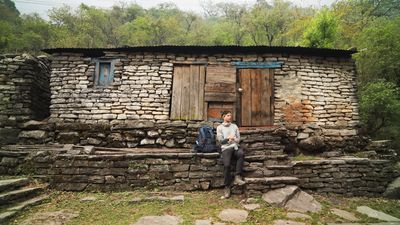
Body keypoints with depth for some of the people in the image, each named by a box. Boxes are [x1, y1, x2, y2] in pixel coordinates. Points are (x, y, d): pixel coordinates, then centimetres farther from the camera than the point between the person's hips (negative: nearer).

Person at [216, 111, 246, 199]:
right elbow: (220, 140, 2)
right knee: (227, 165, -26)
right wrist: (228, 138, -14)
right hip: (226, 148, -2)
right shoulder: (220, 127, 12)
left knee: (241, 154, -33)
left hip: (235, 146, 2)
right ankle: (227, 187, -14)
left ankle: (237, 177, -29)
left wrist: (233, 139, -9)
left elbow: (238, 139, 13)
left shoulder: (234, 126, 21)